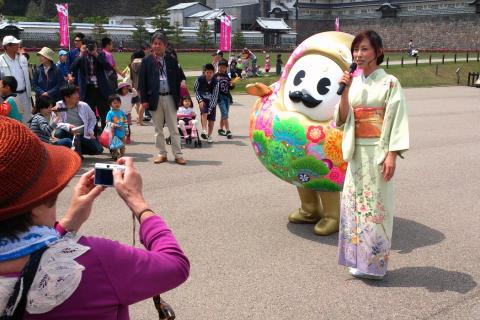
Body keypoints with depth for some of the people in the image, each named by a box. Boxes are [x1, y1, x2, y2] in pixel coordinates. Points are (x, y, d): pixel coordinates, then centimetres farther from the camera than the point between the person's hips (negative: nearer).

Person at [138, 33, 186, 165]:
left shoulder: (172, 61, 5)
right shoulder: (146, 61, 2)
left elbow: (178, 79, 7)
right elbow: (142, 81, 1)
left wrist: (178, 97, 1)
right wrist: (144, 99, -6)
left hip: (170, 97, 0)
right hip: (155, 98, 0)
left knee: (174, 128, 3)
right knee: (158, 129, 8)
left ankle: (178, 154, 8)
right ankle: (162, 154, 17)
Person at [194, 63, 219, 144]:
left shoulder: (215, 82, -18)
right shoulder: (199, 79, -16)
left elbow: (215, 96, -18)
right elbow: (195, 90, -1)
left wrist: (210, 108, -24)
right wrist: (200, 100, -14)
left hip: (212, 101, 1)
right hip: (202, 100, 0)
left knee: (211, 119, -3)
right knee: (204, 112, -28)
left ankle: (209, 135, 12)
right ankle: (204, 131, -28)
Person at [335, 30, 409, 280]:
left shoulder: (389, 83, -5)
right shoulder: (354, 83, 9)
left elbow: (397, 120, -10)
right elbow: (343, 119, 5)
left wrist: (392, 155, -17)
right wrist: (345, 91, -9)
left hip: (378, 152, -5)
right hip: (357, 152, 5)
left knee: (375, 205, 0)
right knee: (354, 202, 8)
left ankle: (374, 261, 12)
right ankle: (359, 258, 21)